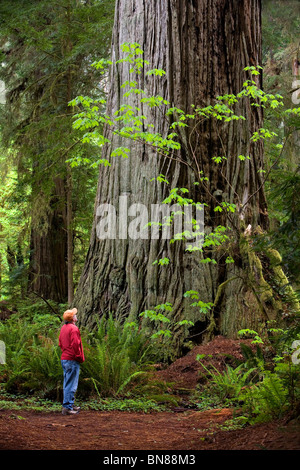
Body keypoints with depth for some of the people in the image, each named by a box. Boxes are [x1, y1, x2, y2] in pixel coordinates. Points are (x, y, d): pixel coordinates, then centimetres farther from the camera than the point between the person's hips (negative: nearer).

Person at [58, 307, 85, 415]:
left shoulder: (63, 328, 13)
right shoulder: (73, 329, -15)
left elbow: (60, 343, 19)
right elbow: (75, 345, -20)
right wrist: (80, 358, -10)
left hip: (64, 358, 9)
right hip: (72, 360, -9)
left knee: (67, 384, 15)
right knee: (71, 385, -6)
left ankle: (70, 405, 23)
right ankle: (67, 407, -7)